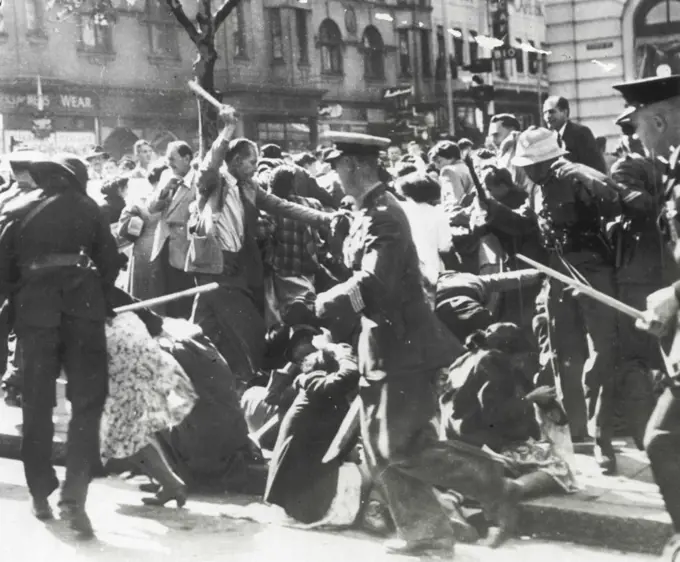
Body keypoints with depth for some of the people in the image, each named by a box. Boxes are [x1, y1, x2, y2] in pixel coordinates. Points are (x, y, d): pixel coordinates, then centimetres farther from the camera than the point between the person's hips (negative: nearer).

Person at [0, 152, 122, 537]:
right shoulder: (85, 207, 9)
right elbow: (111, 261, 6)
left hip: (34, 308, 2)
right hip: (83, 306, -2)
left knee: (37, 403, 13)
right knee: (87, 400, 2)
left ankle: (41, 494, 21)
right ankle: (74, 495, -9)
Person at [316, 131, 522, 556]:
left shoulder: (382, 216, -18)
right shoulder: (371, 212, 13)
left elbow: (373, 285, -28)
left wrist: (327, 304, -20)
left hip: (402, 346, -10)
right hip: (385, 346, 10)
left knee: (403, 447, -8)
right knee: (382, 448, 11)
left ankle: (497, 491, 1)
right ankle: (424, 529, 20)